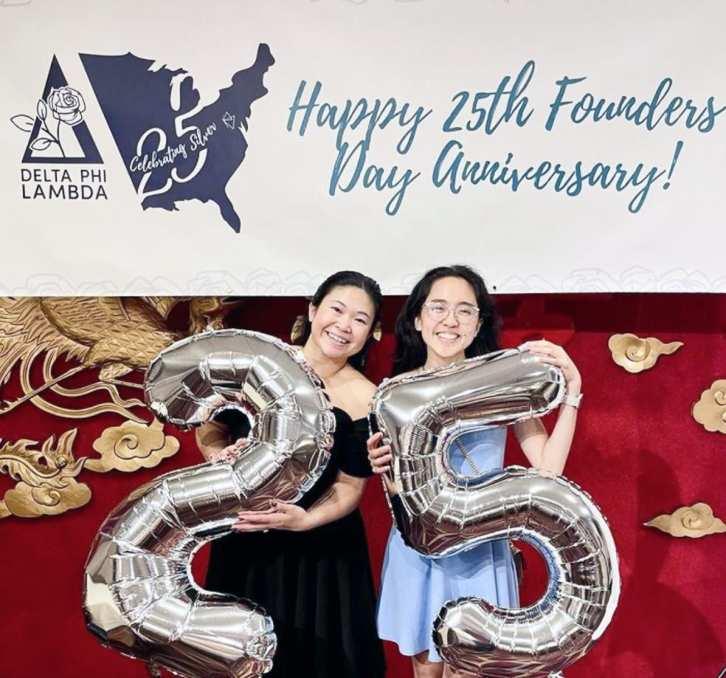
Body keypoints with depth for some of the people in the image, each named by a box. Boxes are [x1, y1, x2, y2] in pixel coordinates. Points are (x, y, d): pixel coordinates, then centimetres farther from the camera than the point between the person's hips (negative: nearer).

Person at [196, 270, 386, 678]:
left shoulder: (364, 399, -12)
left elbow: (349, 486, -8)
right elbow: (211, 429, 5)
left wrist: (306, 520, -24)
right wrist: (221, 456, -15)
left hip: (319, 552, -2)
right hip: (243, 541, 2)